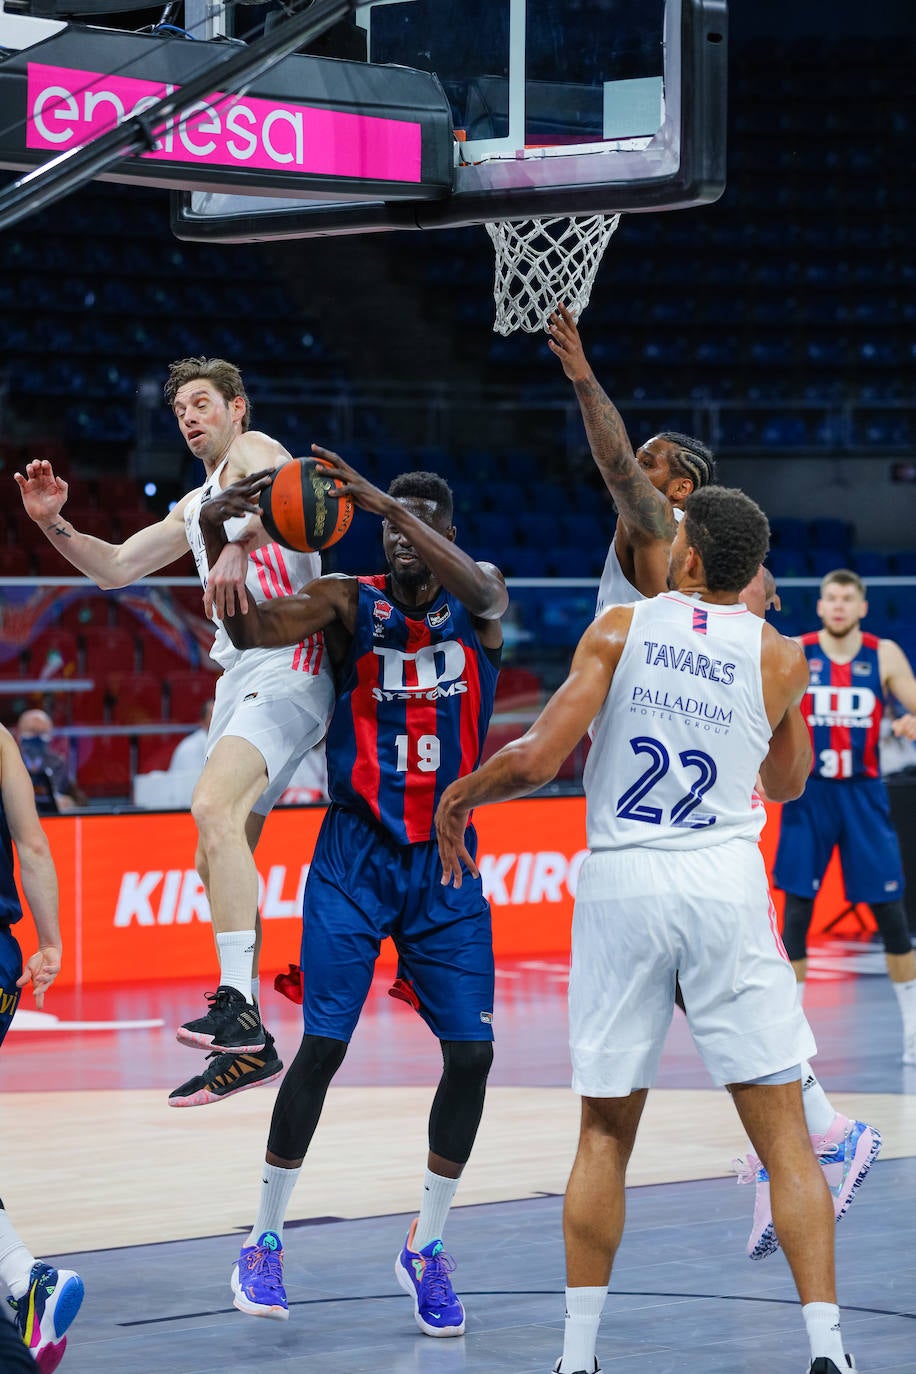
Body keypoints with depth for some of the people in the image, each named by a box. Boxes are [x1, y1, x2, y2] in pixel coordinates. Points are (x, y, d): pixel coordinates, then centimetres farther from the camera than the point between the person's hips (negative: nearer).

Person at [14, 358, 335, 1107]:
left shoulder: (253, 451, -2)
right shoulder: (195, 507, 25)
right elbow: (115, 567, 27)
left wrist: (238, 546, -46)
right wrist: (56, 525, 10)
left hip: (287, 666, -10)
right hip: (240, 679, 10)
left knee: (214, 807, -28)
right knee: (216, 860, 9)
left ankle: (237, 1003, -36)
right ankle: (248, 1045, 15)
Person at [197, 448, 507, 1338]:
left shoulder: (477, 605, 1)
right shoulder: (349, 601, -1)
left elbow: (481, 593, -25)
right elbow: (251, 630, -20)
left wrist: (387, 499, -35)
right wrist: (218, 540, -40)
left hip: (446, 859, 2)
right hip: (355, 854, -2)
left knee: (471, 1052, -4)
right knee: (322, 1045, -7)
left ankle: (426, 1248, 13)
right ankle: (264, 1242, 8)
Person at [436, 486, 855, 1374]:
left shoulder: (621, 628, 0)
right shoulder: (777, 657, 4)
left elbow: (537, 760, -8)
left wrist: (461, 794, 12)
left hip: (620, 884, 0)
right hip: (725, 884, 0)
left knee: (605, 1135, 11)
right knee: (783, 1134, 2)